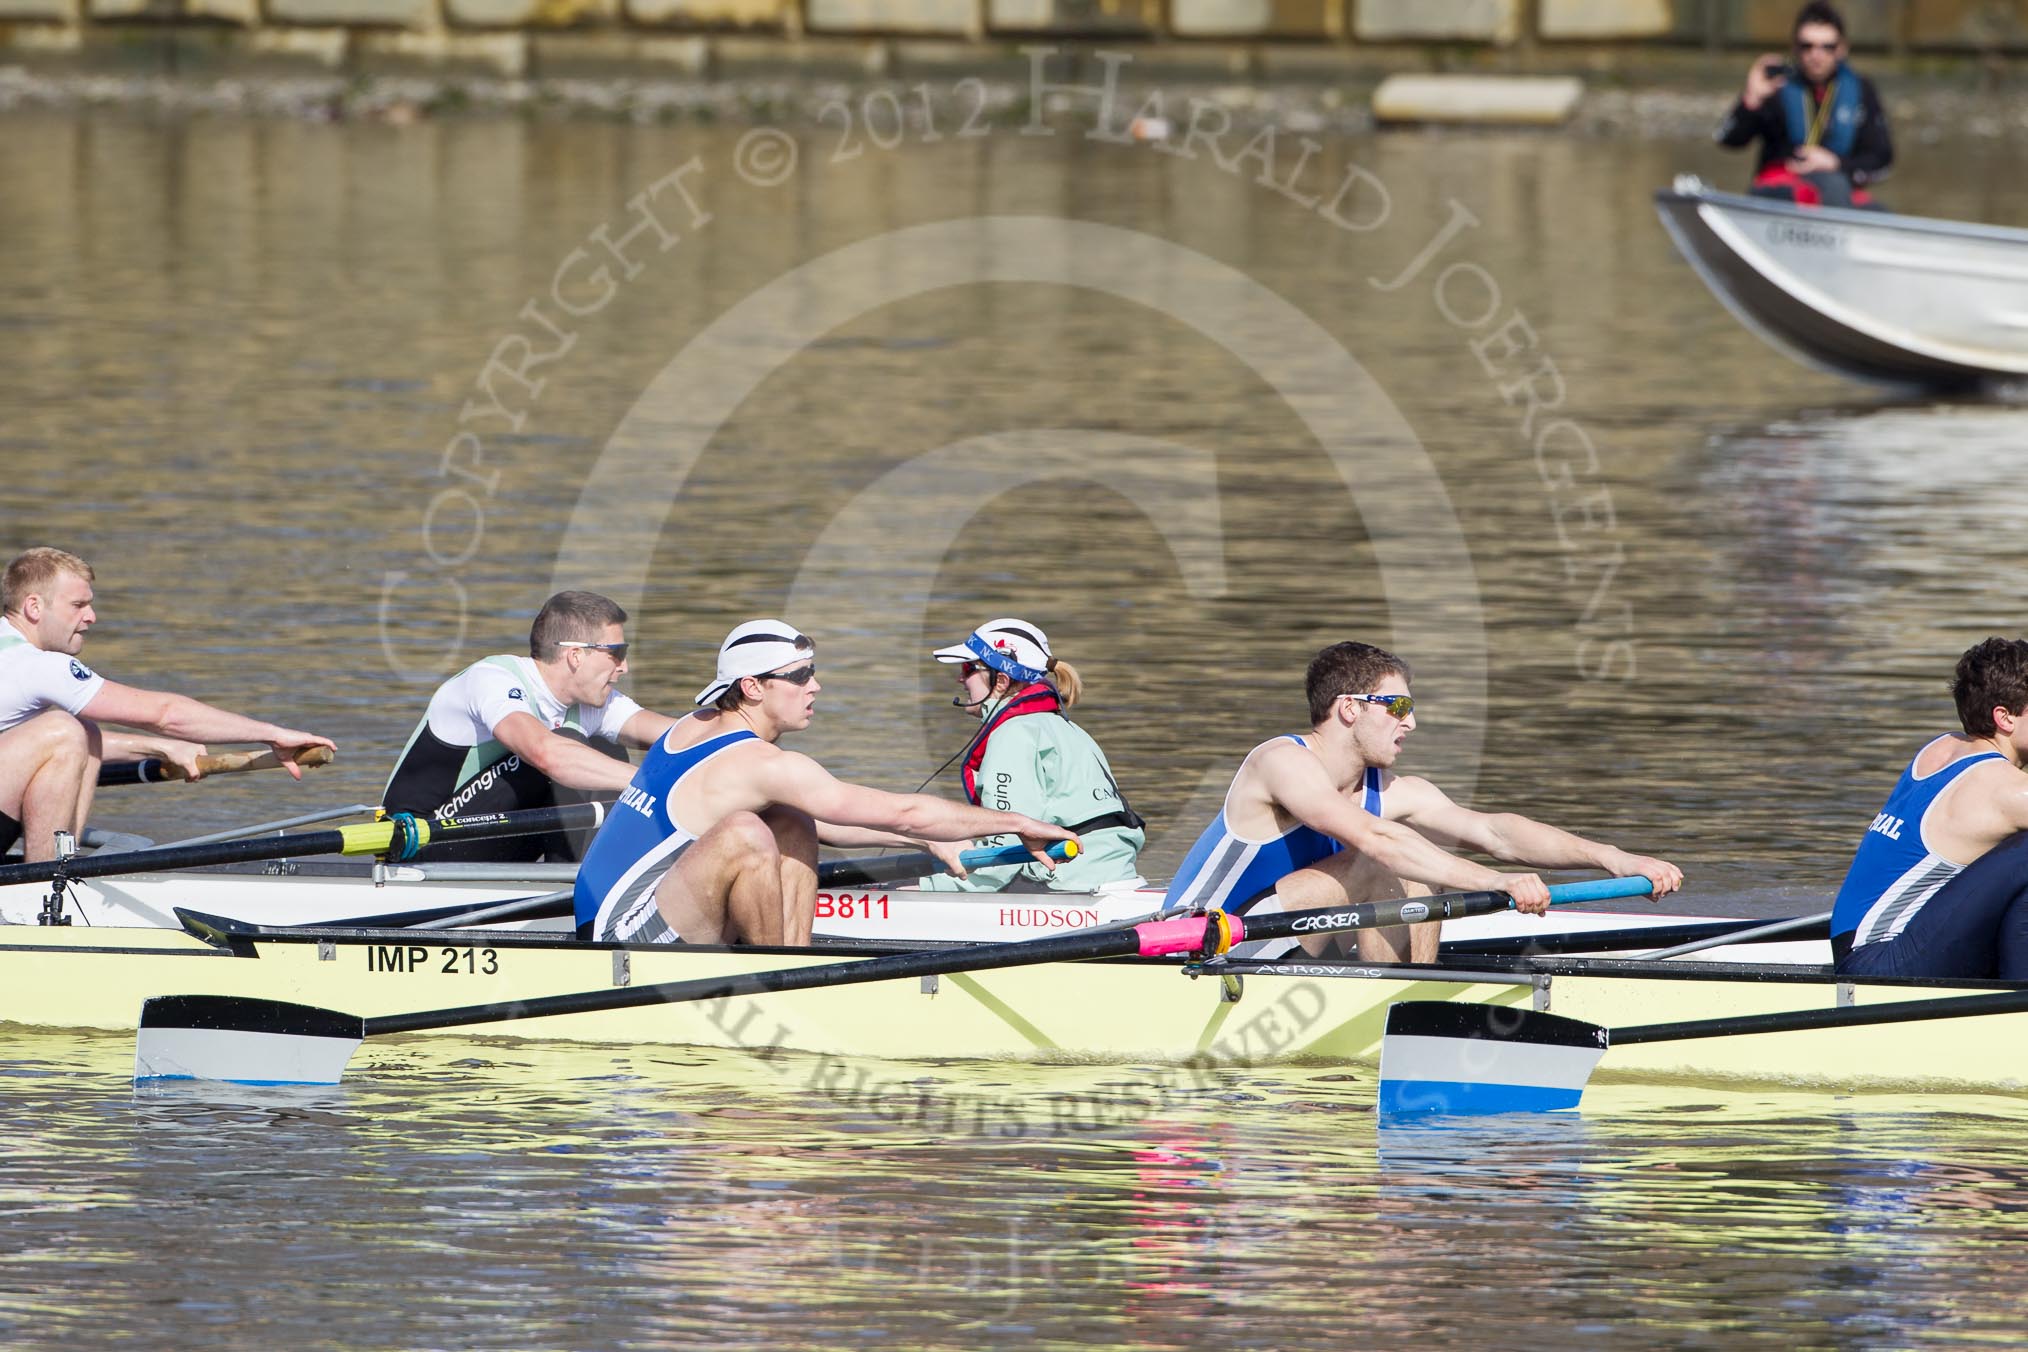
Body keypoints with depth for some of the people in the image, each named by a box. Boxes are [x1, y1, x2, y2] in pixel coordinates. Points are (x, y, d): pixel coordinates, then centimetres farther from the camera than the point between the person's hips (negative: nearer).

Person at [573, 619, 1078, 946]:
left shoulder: (696, 728, 13)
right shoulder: (758, 764, -15)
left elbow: (822, 824, 24)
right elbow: (903, 812, -14)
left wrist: (926, 840, 21)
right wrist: (1017, 823, -5)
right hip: (625, 938, -10)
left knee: (794, 825, 13)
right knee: (745, 833, -30)